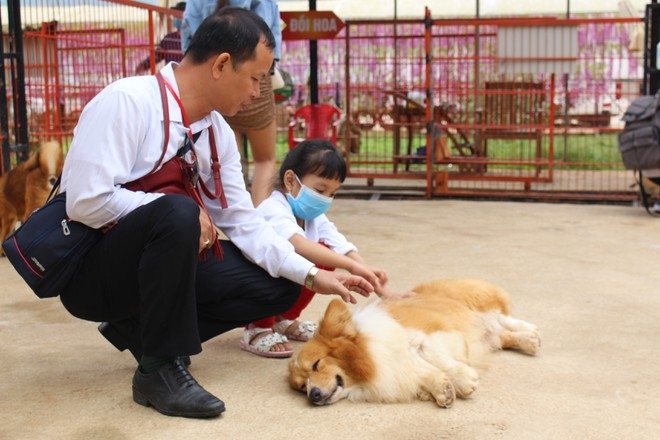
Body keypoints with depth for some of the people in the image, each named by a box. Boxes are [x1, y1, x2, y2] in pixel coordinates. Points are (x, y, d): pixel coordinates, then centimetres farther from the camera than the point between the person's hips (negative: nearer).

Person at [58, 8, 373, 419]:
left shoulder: (219, 135, 2)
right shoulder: (127, 102, -21)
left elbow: (243, 222, 3)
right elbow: (87, 202, -27)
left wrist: (311, 274, -4)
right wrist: (184, 214, -20)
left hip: (154, 261, 8)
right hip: (89, 272, -7)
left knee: (277, 286, -1)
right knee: (177, 213, -36)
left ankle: (140, 327, 5)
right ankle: (160, 368, -21)